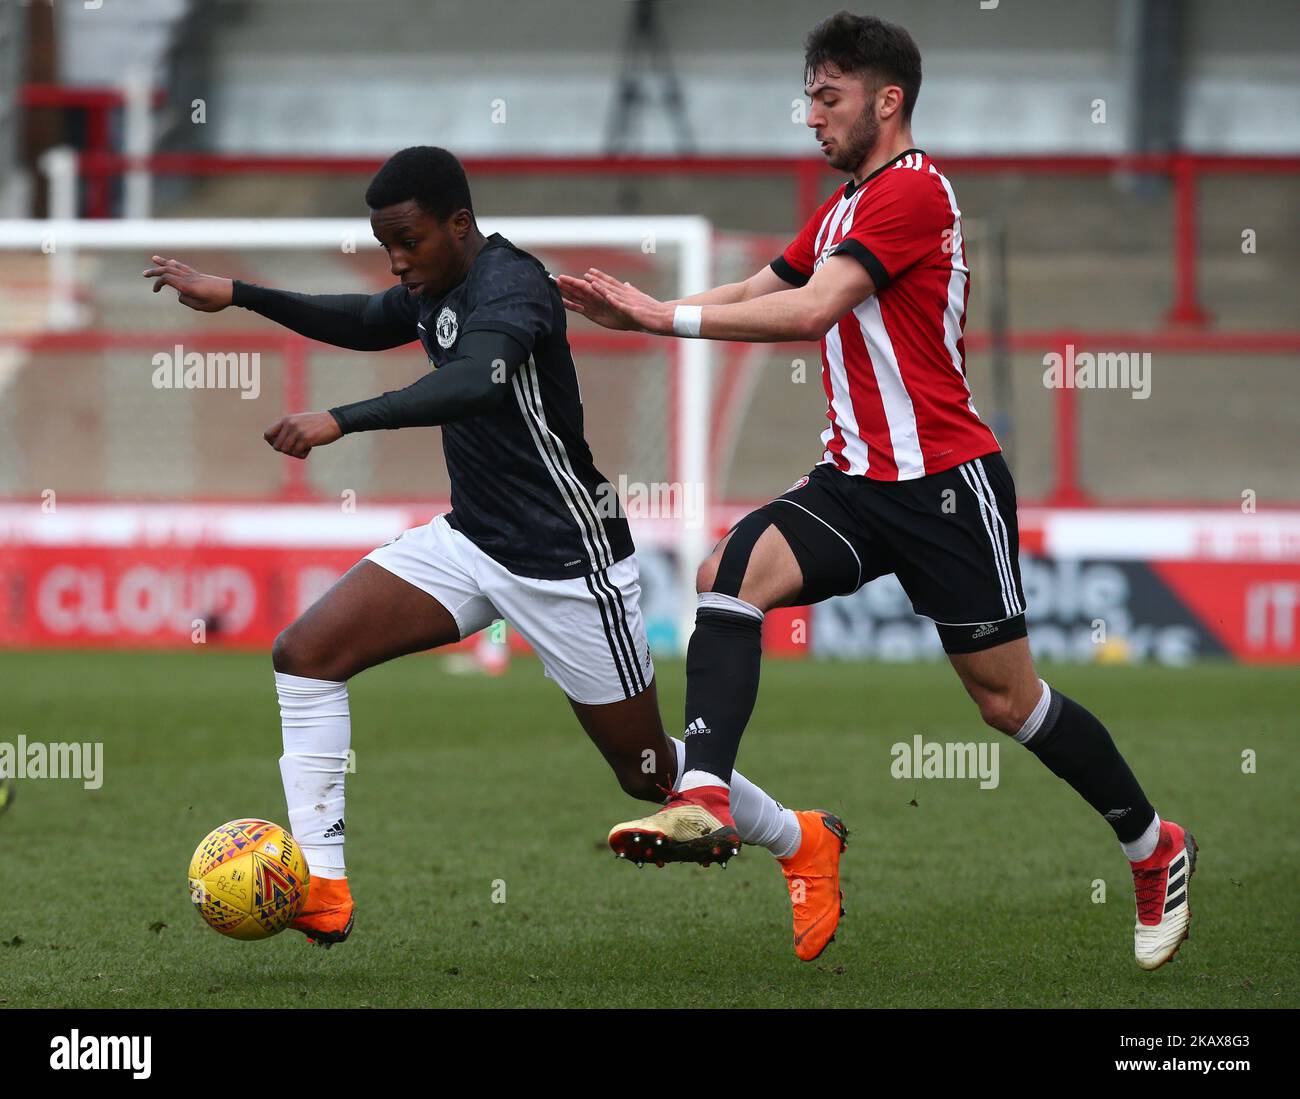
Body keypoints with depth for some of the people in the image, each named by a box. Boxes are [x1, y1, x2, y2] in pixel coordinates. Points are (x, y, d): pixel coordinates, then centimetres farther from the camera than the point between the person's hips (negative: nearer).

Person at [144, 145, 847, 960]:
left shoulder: (511, 285, -23)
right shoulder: (435, 290, 4)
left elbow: (474, 383, -43)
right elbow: (362, 322, 26)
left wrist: (342, 422, -52)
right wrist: (237, 296, 16)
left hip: (568, 565, -8)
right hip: (472, 544, 8)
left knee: (647, 773, 4)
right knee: (304, 655, -9)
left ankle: (802, 843, 32)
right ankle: (321, 891, -9)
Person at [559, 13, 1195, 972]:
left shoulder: (911, 189, -15)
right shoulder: (842, 209, 17)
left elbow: (812, 311, -24)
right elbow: (757, 294, 15)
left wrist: (665, 316, -23)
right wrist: (637, 310, 0)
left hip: (945, 483, -8)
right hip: (856, 480, 8)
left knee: (1007, 696, 1)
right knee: (731, 571, -18)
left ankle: (1155, 848, 21)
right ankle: (705, 796, -31)